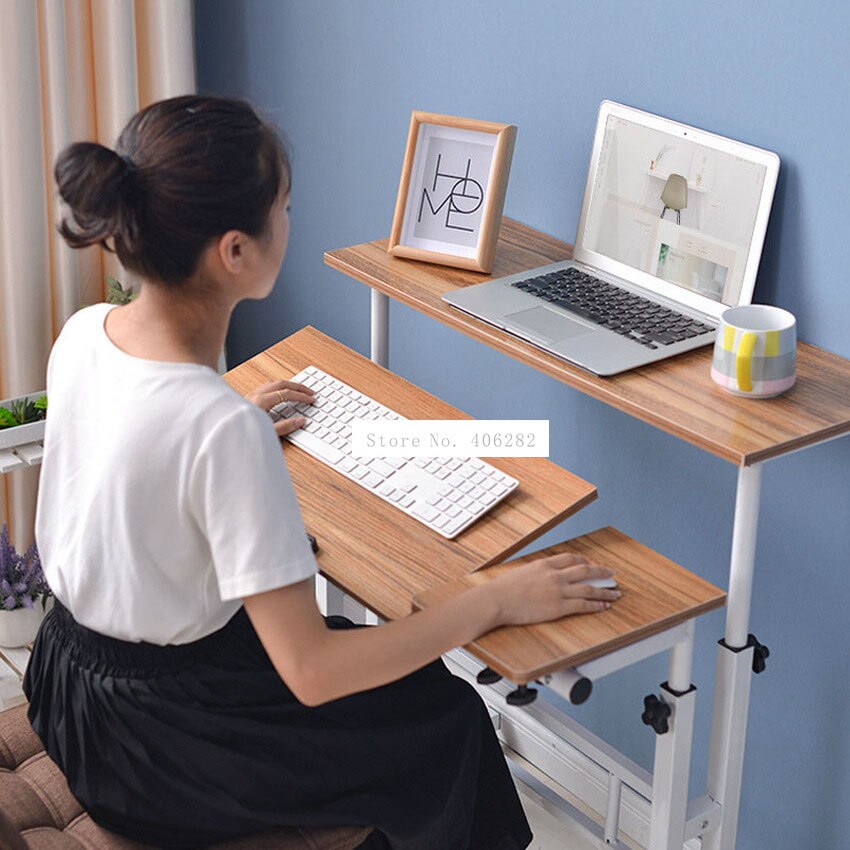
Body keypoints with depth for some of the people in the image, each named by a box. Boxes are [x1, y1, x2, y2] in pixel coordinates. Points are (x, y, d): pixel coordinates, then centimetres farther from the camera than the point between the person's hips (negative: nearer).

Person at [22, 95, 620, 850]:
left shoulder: (83, 334, -9)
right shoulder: (224, 430, -34)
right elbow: (311, 674, -28)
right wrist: (496, 602, -18)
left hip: (72, 676, 8)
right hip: (149, 746, -8)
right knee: (446, 722, 12)